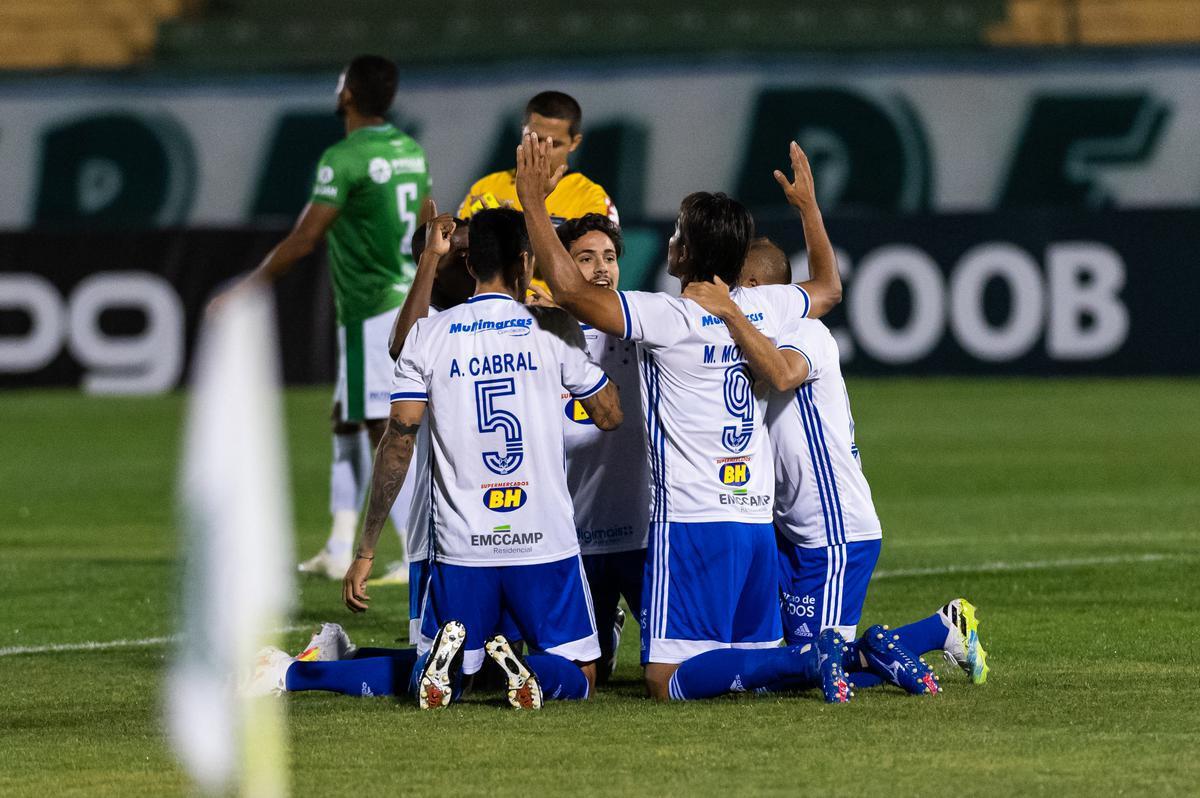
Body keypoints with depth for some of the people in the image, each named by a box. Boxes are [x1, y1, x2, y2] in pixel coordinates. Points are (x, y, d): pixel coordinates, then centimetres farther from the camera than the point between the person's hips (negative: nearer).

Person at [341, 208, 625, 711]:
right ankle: (528, 669, -21)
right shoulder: (553, 330, -1)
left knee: (437, 684, 18)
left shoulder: (428, 336, 2)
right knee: (579, 677, 12)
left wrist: (366, 552, 0)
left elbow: (398, 442, -3)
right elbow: (610, 417, 11)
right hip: (546, 543, -1)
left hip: (460, 548, 1)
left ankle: (450, 655, -18)